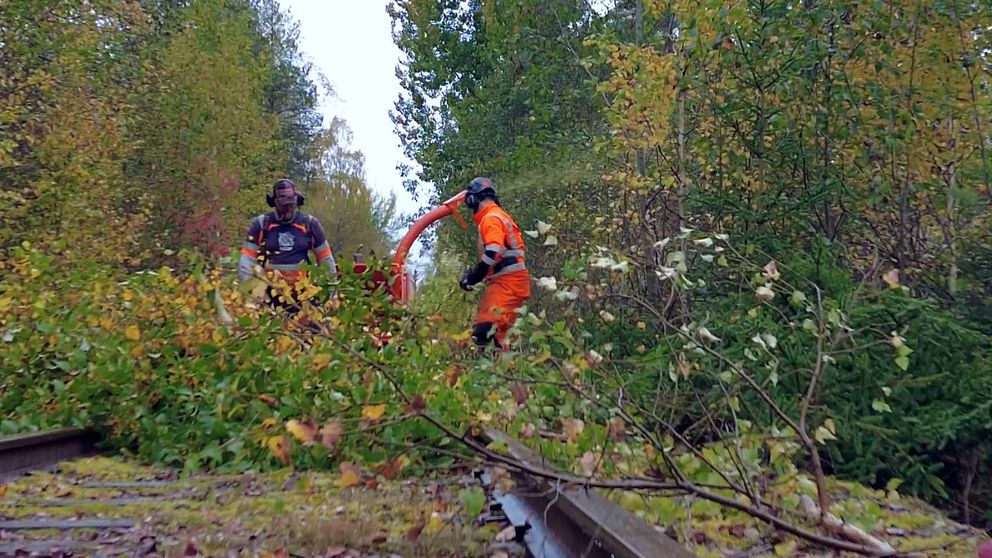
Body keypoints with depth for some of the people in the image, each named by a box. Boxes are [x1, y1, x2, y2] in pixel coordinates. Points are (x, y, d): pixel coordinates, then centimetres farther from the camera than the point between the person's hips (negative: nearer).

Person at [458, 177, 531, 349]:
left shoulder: (490, 218, -7)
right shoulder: (499, 216, 25)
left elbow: (494, 252, -22)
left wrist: (472, 277, -14)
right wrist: (474, 273, 18)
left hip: (507, 281, -11)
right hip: (510, 280, 11)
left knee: (485, 328, -23)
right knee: (497, 332, 9)